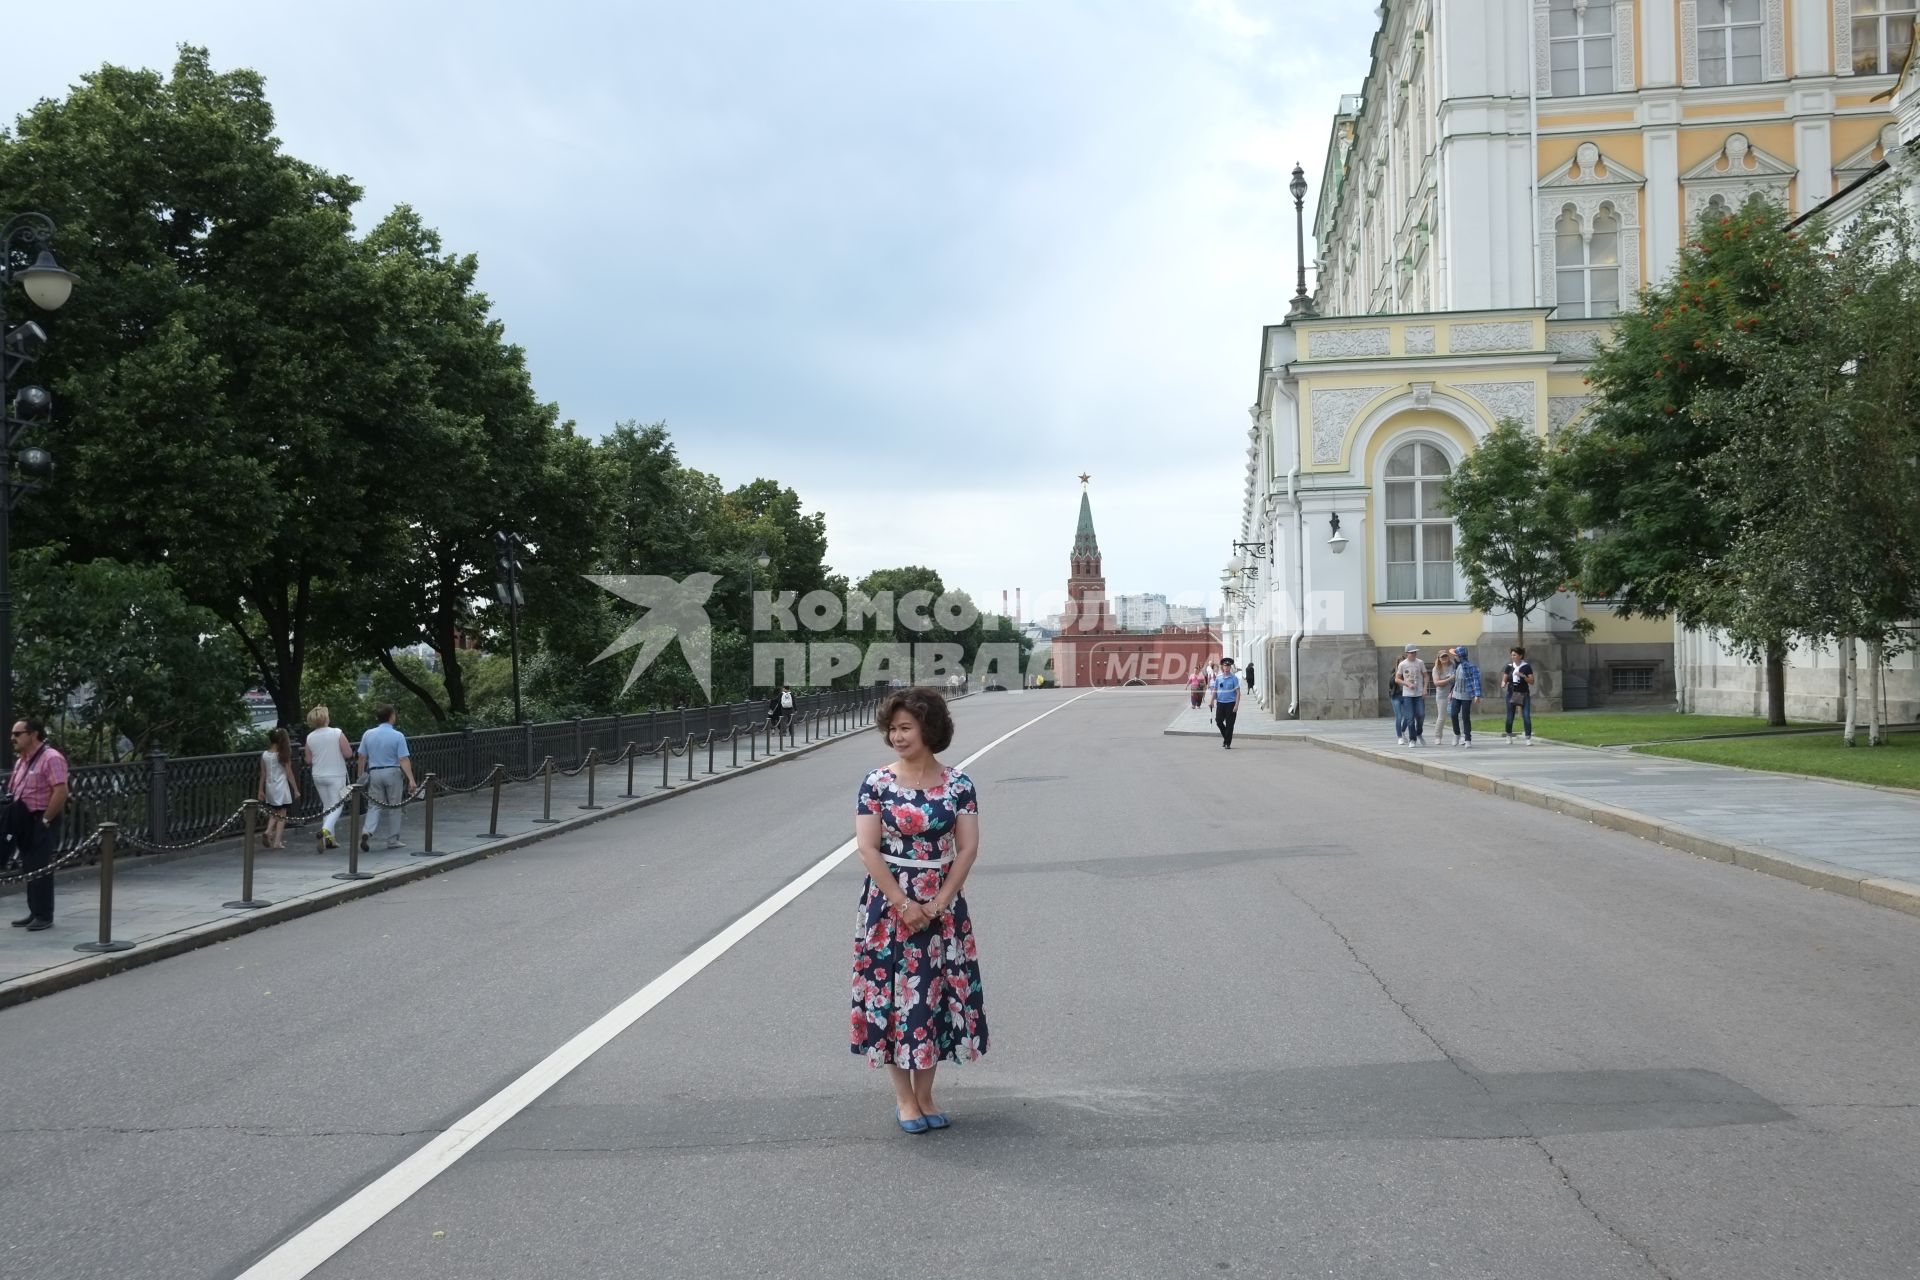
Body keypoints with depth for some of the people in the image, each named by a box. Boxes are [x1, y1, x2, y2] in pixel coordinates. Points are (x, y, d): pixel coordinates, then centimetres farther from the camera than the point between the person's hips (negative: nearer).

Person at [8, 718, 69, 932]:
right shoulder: (21, 760, 15)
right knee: (29, 868, 12)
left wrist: (45, 820, -19)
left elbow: (60, 792, -21)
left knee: (40, 869, -6)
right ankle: (34, 913, 19)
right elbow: (15, 792, 21)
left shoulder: (51, 758, -14)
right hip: (25, 822, 9)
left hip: (41, 823, -9)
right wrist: (13, 820, 10)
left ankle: (44, 916, -1)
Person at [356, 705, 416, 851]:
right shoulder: (398, 736, -10)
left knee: (374, 806, 7)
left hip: (374, 773, 3)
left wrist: (360, 777, 16)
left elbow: (362, 758, 5)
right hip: (393, 773, -3)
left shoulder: (368, 734, 1)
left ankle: (367, 832, -17)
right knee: (394, 807, 8)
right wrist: (411, 779, -14)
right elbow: (404, 760, -15)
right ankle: (392, 840, 13)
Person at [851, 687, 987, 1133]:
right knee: (891, 995, 2)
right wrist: (904, 904, -14)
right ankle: (904, 1097, 16)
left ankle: (925, 1094, 21)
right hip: (888, 904, -1)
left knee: (935, 995, 6)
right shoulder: (877, 784, -5)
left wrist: (939, 904, -12)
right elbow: (868, 849, -9)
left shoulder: (958, 785, -2)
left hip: (942, 907, 1)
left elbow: (967, 848, -4)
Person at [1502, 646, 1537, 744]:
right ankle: (1509, 735, 23)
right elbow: (1504, 680, 10)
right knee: (1510, 717, 6)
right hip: (1511, 694, 2)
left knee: (1526, 716, -9)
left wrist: (1523, 676, -20)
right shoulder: (1509, 667, 5)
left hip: (1524, 694, -2)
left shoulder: (1526, 667, -2)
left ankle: (1528, 738, -5)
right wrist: (1503, 684, -13)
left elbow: (1532, 681, -4)